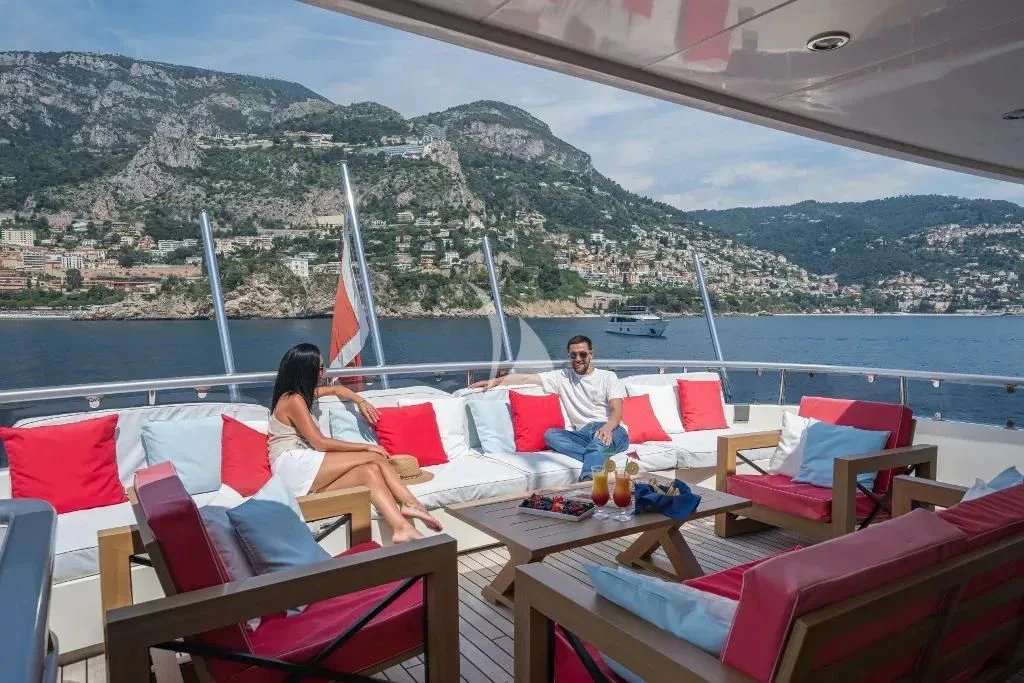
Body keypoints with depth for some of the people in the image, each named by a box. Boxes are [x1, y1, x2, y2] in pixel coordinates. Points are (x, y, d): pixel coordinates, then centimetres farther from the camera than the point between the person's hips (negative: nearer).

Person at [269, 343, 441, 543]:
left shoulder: (300, 393, 19)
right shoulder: (294, 400, -10)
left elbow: (336, 389, 37)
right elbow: (320, 443, -14)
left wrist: (360, 401, 18)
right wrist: (366, 447, -11)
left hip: (302, 471, 8)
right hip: (293, 466, -8)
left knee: (370, 471, -16)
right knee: (374, 458, -18)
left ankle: (402, 527, -33)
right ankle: (411, 504, -26)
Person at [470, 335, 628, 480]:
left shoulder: (608, 377, 9)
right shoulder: (562, 377, 17)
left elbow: (616, 411, -4)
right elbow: (526, 378, 13)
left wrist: (607, 428, -27)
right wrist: (495, 381, 2)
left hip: (611, 432, -3)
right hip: (584, 434, 4)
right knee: (550, 435, -24)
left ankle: (587, 479, -58)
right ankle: (599, 459, -35)